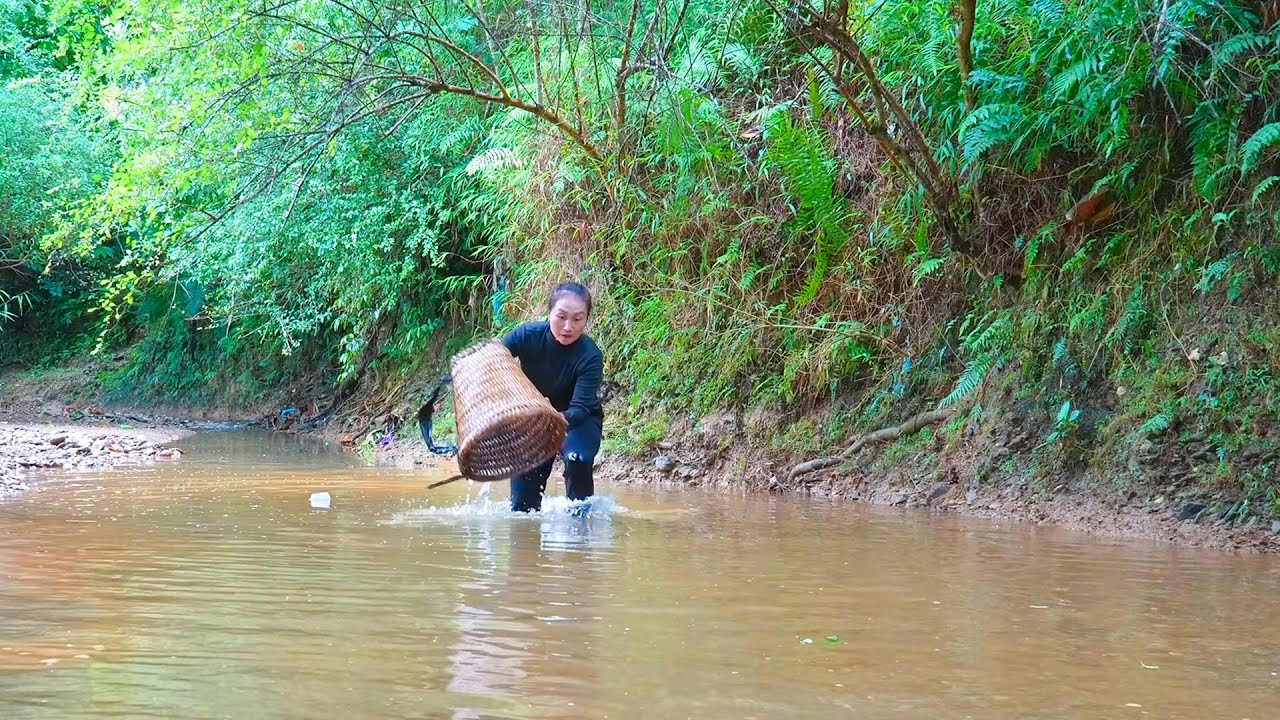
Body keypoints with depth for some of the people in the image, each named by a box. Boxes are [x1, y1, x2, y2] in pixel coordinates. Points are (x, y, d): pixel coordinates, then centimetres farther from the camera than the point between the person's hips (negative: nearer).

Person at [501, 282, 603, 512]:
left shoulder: (590, 357, -30)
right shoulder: (527, 335, -24)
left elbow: (580, 408, -36)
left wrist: (561, 421, -58)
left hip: (578, 420, -2)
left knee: (578, 459, -33)